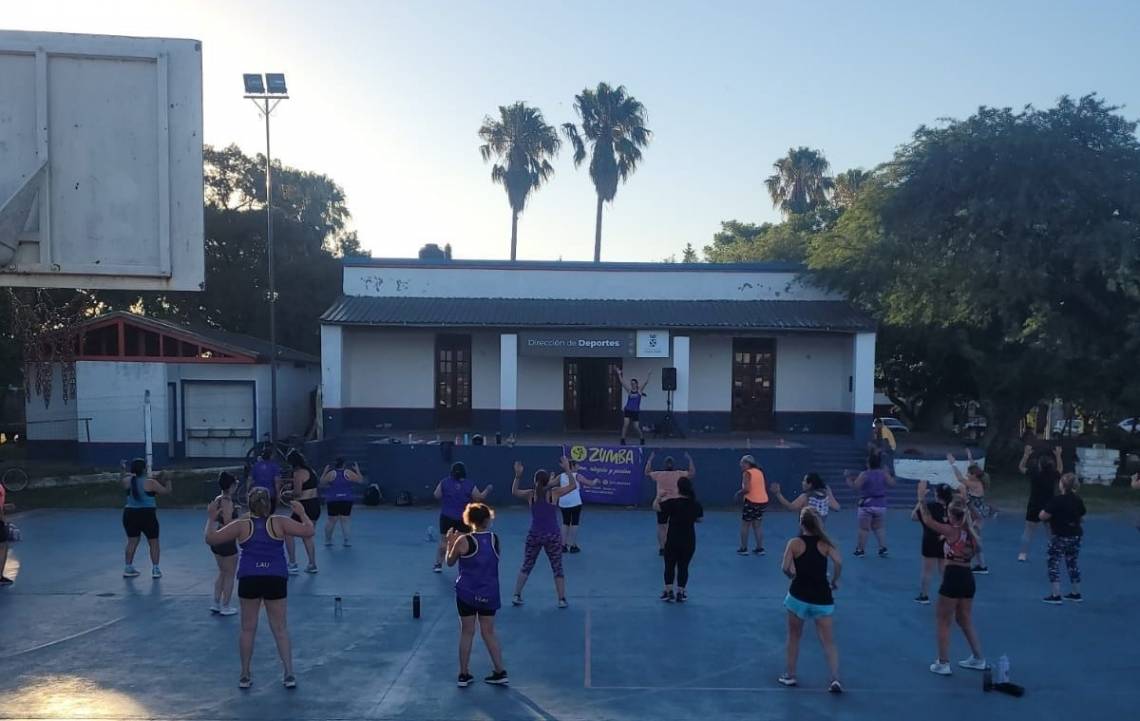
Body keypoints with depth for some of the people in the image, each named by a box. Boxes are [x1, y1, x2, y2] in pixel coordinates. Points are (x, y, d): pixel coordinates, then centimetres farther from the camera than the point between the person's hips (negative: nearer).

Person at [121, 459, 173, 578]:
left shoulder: (128, 481, 2)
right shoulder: (150, 482, -11)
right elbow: (166, 491, -3)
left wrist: (124, 471, 37)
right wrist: (168, 481, 13)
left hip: (130, 514, 4)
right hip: (147, 515, -4)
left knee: (132, 541, 16)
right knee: (153, 542, 6)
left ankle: (128, 568, 17)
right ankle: (155, 569, 4)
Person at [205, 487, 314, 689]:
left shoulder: (242, 526, 0)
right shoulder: (279, 523, -1)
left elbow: (211, 538, 1)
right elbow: (308, 532, -3)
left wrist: (211, 518, 16)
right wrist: (302, 513, 12)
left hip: (249, 580, 0)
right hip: (276, 580, 0)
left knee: (248, 629, 13)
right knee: (280, 629, 8)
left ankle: (245, 675, 18)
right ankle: (289, 674, 7)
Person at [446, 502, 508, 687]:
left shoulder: (463, 541, -13)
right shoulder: (494, 538, -4)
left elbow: (450, 562, 1)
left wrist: (450, 542, 16)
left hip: (467, 593, -2)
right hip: (489, 593, 2)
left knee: (467, 632, 9)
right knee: (489, 632, 13)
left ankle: (464, 675, 17)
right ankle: (500, 673, 15)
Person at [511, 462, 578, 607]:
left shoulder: (530, 494, -5)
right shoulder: (554, 493, -10)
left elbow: (514, 492, 10)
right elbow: (573, 486, 0)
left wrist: (518, 476, -2)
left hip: (534, 535, 2)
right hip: (553, 536, -2)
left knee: (526, 566, 16)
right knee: (557, 568, 9)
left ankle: (517, 596, 16)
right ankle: (562, 599, 11)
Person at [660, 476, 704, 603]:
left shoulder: (672, 503, -15)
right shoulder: (696, 505, -6)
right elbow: (699, 520, 10)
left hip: (673, 540, -2)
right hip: (689, 541, 2)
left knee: (669, 566, 12)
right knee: (683, 567, 12)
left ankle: (668, 592, 15)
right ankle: (680, 593, 17)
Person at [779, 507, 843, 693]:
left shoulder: (794, 543, -5)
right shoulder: (826, 543, 1)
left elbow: (785, 568, -13)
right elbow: (838, 562, -13)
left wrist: (794, 576, 7)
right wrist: (834, 581, 2)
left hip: (799, 596, -1)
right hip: (822, 599, 1)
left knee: (794, 637, 17)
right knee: (829, 642, 5)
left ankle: (790, 675, 25)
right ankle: (835, 679, -8)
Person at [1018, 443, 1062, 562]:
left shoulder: (1034, 474, -14)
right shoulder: (1053, 476, -9)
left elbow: (1021, 467, 3)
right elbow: (1059, 468, 15)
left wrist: (1026, 454, 5)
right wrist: (1058, 455, 18)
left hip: (1034, 508, -2)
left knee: (1029, 531, 7)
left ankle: (1023, 554, 6)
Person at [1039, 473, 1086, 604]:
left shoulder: (1056, 501, -19)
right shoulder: (1078, 500, 1)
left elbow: (1043, 516, -18)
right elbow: (1081, 518, 12)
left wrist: (1044, 511, 2)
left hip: (1059, 537, -6)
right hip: (1075, 537, 6)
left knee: (1054, 565, 1)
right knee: (1073, 565, 17)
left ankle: (1055, 596, -2)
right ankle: (1076, 594, 26)